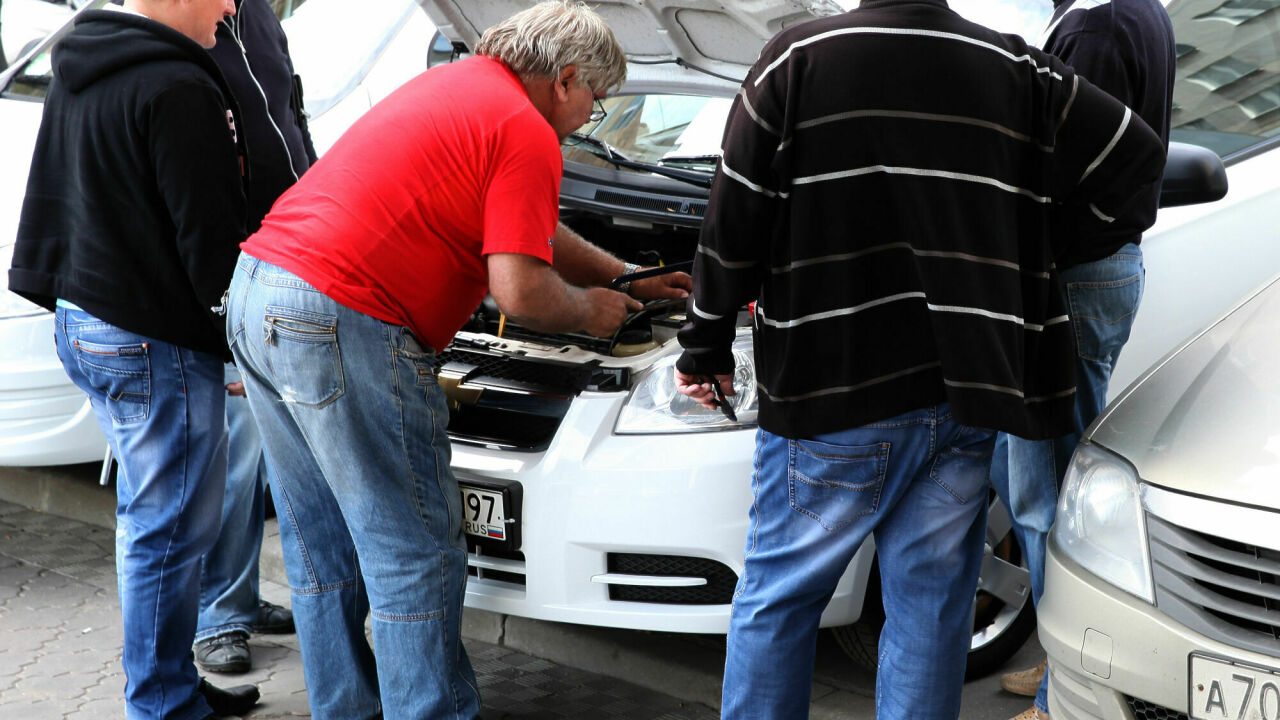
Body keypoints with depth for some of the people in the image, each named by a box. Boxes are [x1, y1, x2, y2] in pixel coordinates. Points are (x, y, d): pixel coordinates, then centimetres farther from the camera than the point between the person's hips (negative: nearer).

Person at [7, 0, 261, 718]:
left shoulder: (77, 73, 13)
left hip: (84, 320, 10)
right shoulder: (177, 87, -18)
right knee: (170, 530, -1)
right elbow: (210, 236, -18)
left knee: (152, 521, 18)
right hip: (156, 342, -10)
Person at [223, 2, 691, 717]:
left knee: (324, 547, 19)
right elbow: (520, 292, -14)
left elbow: (526, 230, 34)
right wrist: (589, 310, 7)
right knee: (416, 555, 1)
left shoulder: (454, 84, 23)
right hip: (342, 326, -10)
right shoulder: (527, 134, -7)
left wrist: (628, 277, 40)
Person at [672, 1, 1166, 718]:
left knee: (776, 600, 12)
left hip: (832, 400, -3)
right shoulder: (1019, 71, 3)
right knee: (931, 610, 13)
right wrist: (1051, 250, 17)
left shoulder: (797, 60, -6)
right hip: (964, 398, 3)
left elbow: (734, 228, -4)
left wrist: (706, 347, 8)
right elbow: (1138, 157, 6)